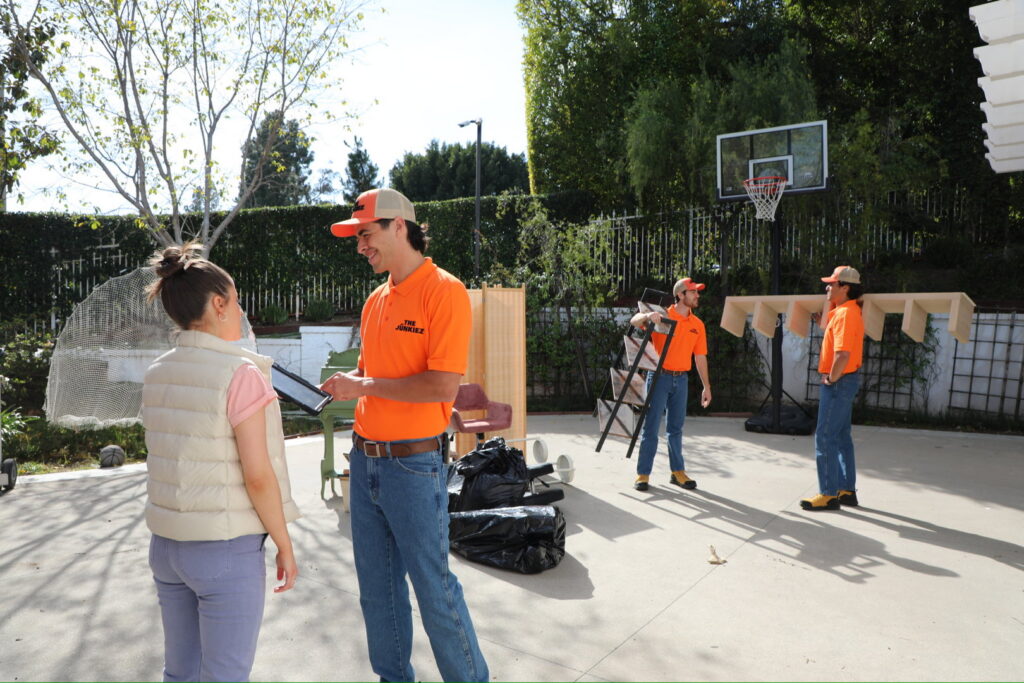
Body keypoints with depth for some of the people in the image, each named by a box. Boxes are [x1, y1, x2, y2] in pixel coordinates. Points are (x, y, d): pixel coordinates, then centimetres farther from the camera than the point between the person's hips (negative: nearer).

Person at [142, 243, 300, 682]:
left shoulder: (157, 374, 3)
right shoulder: (240, 374, -17)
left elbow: (171, 459, 8)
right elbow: (258, 476, -17)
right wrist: (285, 547, -7)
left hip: (166, 543, 7)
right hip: (226, 549, -7)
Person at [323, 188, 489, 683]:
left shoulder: (444, 291, -13)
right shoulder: (376, 299, 12)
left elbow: (443, 386, -21)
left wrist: (364, 386, -14)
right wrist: (347, 384, 1)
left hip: (412, 464, -8)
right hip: (364, 459, 8)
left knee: (433, 587, 3)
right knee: (376, 586, 17)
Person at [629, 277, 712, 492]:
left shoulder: (697, 324, 8)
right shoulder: (662, 315, -4)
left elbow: (700, 357, 11)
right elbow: (634, 321, -16)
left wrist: (706, 386, 10)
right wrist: (648, 316, -38)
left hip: (681, 379, 4)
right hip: (660, 377, -4)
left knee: (676, 427, 12)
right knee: (651, 426, -2)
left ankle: (677, 472, 22)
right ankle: (643, 474, 4)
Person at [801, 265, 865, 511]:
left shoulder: (845, 314, -20)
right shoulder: (847, 310, 12)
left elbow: (842, 354, -28)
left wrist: (831, 378, -18)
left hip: (839, 383, -10)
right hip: (845, 381, 10)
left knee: (825, 438, -6)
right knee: (841, 437, 15)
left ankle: (829, 495, -1)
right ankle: (847, 490, 23)